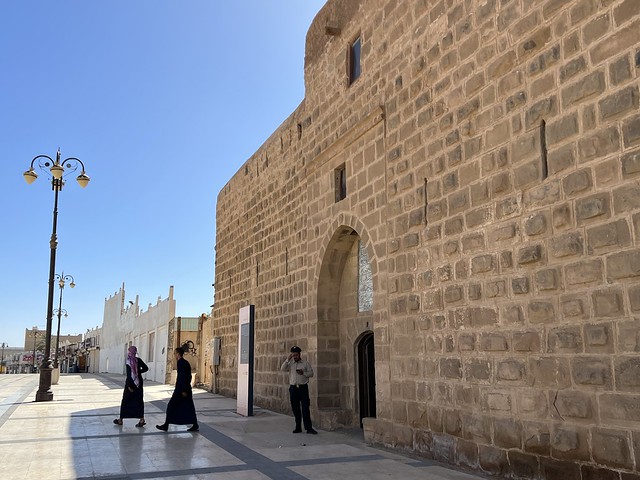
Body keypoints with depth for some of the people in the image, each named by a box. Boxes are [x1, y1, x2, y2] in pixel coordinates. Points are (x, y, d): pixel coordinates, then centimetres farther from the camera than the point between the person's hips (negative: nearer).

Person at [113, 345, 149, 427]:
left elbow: (129, 374, -19)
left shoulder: (128, 362, -14)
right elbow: (146, 368, 4)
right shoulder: (138, 360, -1)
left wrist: (129, 386, -19)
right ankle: (141, 419, 1)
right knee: (139, 400, 7)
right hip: (138, 382, 4)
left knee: (125, 400, 8)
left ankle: (120, 419, 18)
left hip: (131, 382, -4)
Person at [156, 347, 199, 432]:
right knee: (189, 407, 8)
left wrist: (183, 390, -20)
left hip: (180, 389, -9)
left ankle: (166, 425, 7)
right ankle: (195, 426, 7)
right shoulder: (186, 363, 13)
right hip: (187, 388, 9)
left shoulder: (180, 363, -14)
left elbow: (183, 376, -20)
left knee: (171, 406, 1)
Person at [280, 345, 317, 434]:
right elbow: (283, 369, -5)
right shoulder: (290, 364, 10)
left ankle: (308, 428, -7)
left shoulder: (305, 363, 4)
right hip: (293, 388, 3)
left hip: (303, 387, -3)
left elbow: (311, 373, 3)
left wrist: (303, 373, -14)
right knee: (295, 409, 5)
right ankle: (298, 427, 14)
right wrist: (288, 359, -12)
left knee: (305, 408, -7)